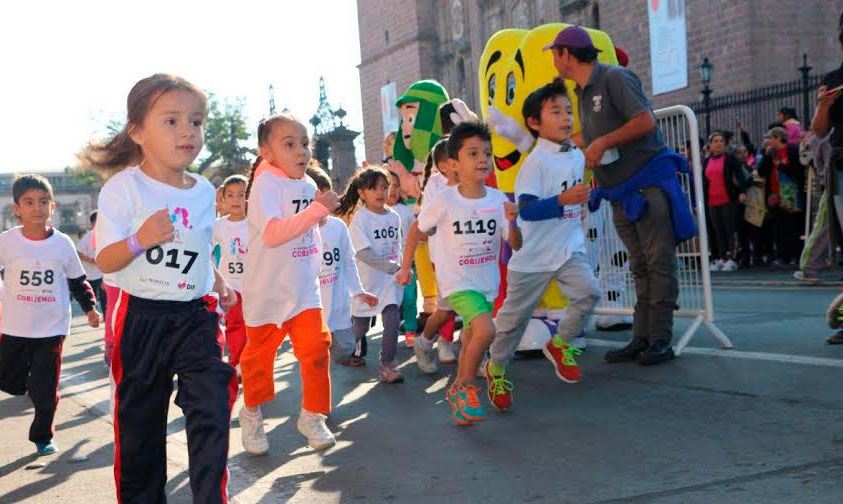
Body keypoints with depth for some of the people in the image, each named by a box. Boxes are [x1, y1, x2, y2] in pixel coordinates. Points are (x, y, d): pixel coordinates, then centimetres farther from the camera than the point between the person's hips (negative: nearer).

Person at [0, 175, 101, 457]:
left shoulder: (63, 243, -4)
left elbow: (78, 280, 7)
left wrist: (90, 308, -2)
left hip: (52, 328, -1)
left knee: (45, 389, 0)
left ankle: (43, 436, 20)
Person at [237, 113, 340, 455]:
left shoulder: (309, 185, 4)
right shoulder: (265, 184, -17)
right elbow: (272, 233, -33)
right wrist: (317, 209, -34)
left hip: (304, 288, 5)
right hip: (266, 291, -5)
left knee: (316, 348, -4)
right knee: (259, 354, 10)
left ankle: (312, 416, 13)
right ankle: (251, 413, 33)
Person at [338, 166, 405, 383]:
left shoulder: (393, 217, 4)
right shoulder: (359, 219, -13)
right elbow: (363, 253, -22)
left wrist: (399, 269, 4)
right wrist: (393, 267, -30)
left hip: (389, 280, 4)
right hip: (366, 280, -3)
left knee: (392, 321, -13)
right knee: (361, 327, 11)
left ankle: (387, 366, -4)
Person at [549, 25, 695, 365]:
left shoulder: (614, 78, -10)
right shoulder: (582, 93, 15)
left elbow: (646, 122, -19)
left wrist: (602, 142, -17)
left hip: (649, 182, -9)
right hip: (621, 193, 9)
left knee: (658, 262, -6)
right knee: (640, 267, 8)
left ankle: (661, 341, -4)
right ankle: (641, 340, 11)